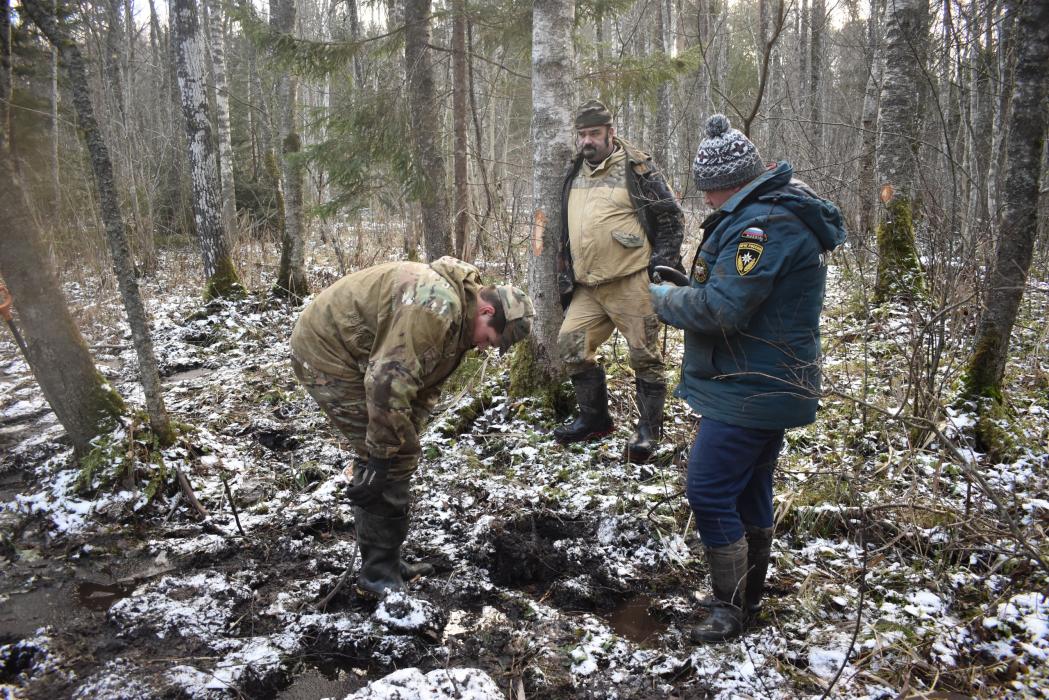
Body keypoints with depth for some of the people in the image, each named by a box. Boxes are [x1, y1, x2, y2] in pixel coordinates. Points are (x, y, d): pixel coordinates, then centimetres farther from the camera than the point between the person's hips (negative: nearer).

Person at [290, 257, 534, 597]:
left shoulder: (457, 319, 7)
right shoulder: (436, 306, -28)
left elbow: (425, 387, 11)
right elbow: (390, 381, -31)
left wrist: (406, 440, 6)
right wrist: (383, 455, -24)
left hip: (334, 347, 10)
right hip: (326, 351, -10)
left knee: (390, 455, 12)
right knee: (391, 462, -10)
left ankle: (383, 560, 23)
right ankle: (379, 574, 2)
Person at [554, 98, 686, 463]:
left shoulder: (637, 168, -4)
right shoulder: (574, 176, 16)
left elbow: (671, 217, -3)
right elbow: (567, 231, 25)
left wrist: (663, 262, -9)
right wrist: (565, 276, 21)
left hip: (631, 282, -7)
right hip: (587, 287, 7)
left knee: (644, 354, -1)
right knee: (571, 344, 6)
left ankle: (648, 429, 14)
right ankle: (593, 418, 23)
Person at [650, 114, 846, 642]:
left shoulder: (762, 224, -22)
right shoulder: (786, 214, 13)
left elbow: (719, 309, -26)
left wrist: (663, 298, -10)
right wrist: (687, 290, 9)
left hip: (747, 391, -11)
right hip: (770, 385, 11)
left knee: (709, 491, -4)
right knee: (749, 493, 19)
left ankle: (730, 607, 9)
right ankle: (749, 597, 34)